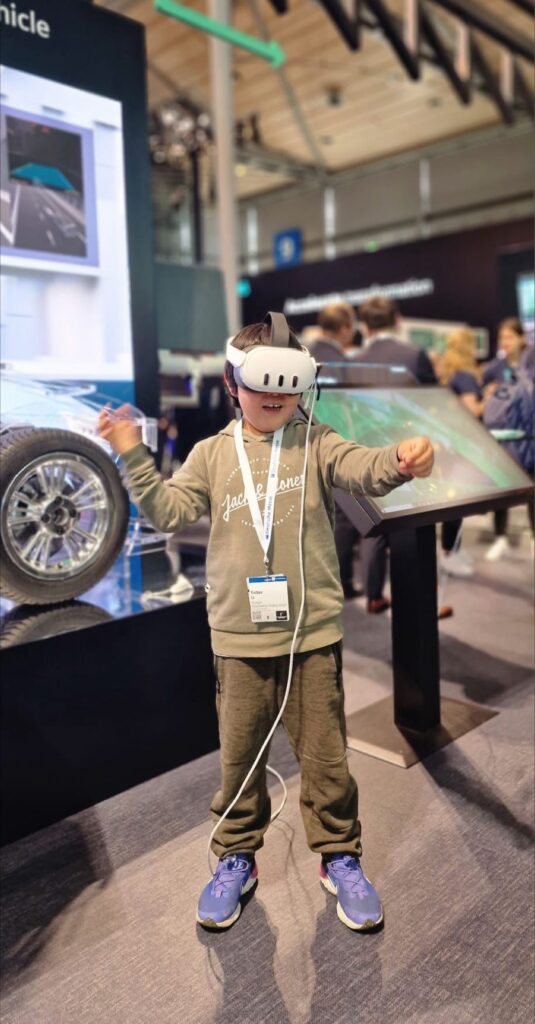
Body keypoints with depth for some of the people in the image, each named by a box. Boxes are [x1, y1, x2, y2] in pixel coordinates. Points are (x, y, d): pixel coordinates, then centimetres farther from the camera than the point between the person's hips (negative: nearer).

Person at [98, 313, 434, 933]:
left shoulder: (315, 443, 0)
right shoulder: (212, 453, 5)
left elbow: (363, 469, -17)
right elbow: (169, 511, -2)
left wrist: (401, 460, -39)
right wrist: (133, 458, -14)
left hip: (314, 633, -1)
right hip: (239, 638, 1)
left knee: (325, 755, 12)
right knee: (239, 754, 15)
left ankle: (339, 855, 34)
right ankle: (236, 857, 37)